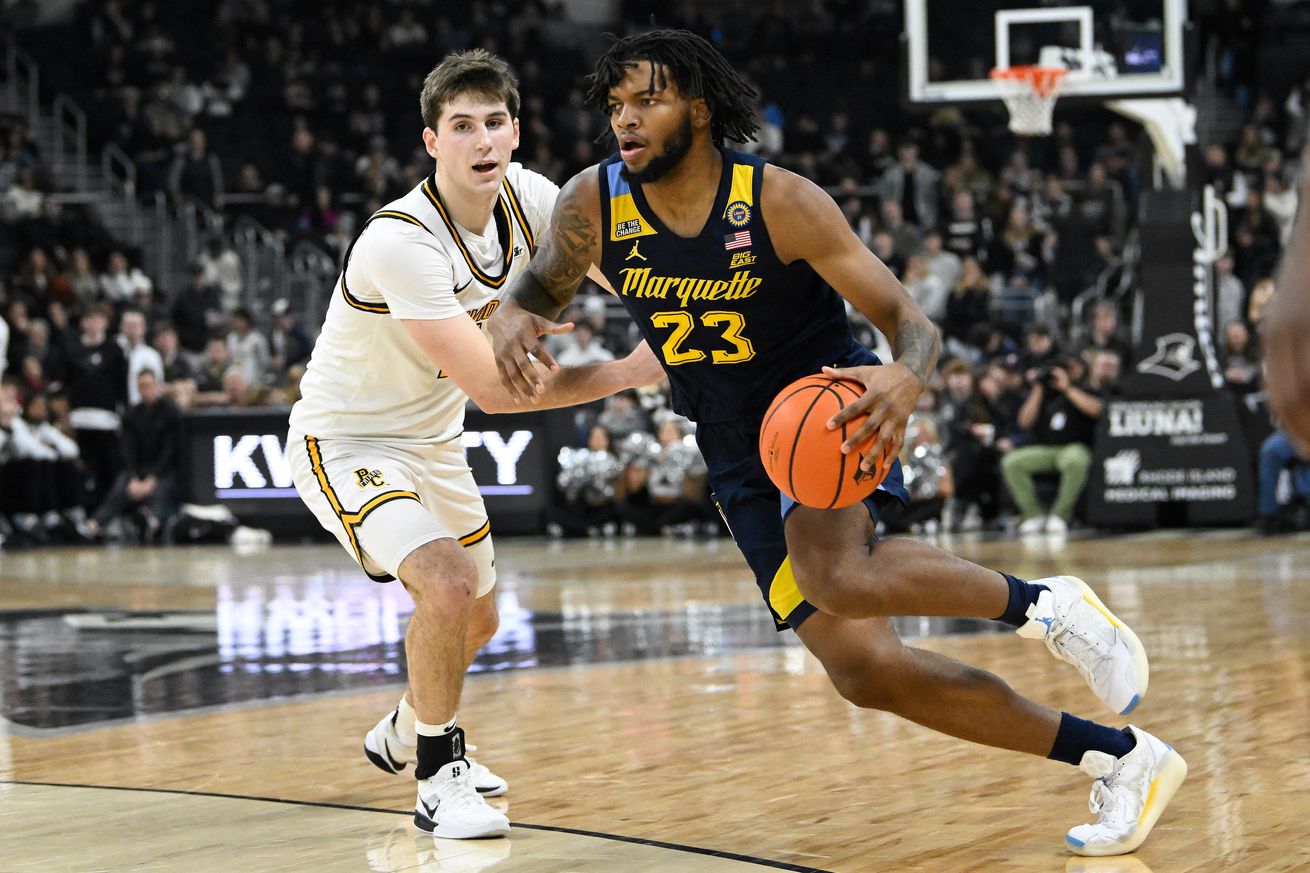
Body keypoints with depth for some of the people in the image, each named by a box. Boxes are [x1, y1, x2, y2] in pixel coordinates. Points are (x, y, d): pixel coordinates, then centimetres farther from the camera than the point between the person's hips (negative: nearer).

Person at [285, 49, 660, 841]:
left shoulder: (529, 197, -13)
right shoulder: (398, 242, -35)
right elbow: (493, 388, -38)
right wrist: (634, 370, -38)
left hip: (431, 438, 8)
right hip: (345, 442, -8)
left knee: (476, 621, 21)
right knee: (447, 587, -28)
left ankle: (405, 736, 50)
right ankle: (438, 776, -7)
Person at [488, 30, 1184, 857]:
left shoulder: (779, 202, -18)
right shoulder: (594, 205, -8)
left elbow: (908, 317, -16)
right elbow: (542, 286, 11)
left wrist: (906, 378, -41)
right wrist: (513, 320, -15)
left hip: (826, 415, -5)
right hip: (742, 462, 5)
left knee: (841, 580, -38)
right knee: (862, 669, -4)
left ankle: (1038, 601, -12)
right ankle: (1121, 758, 7)